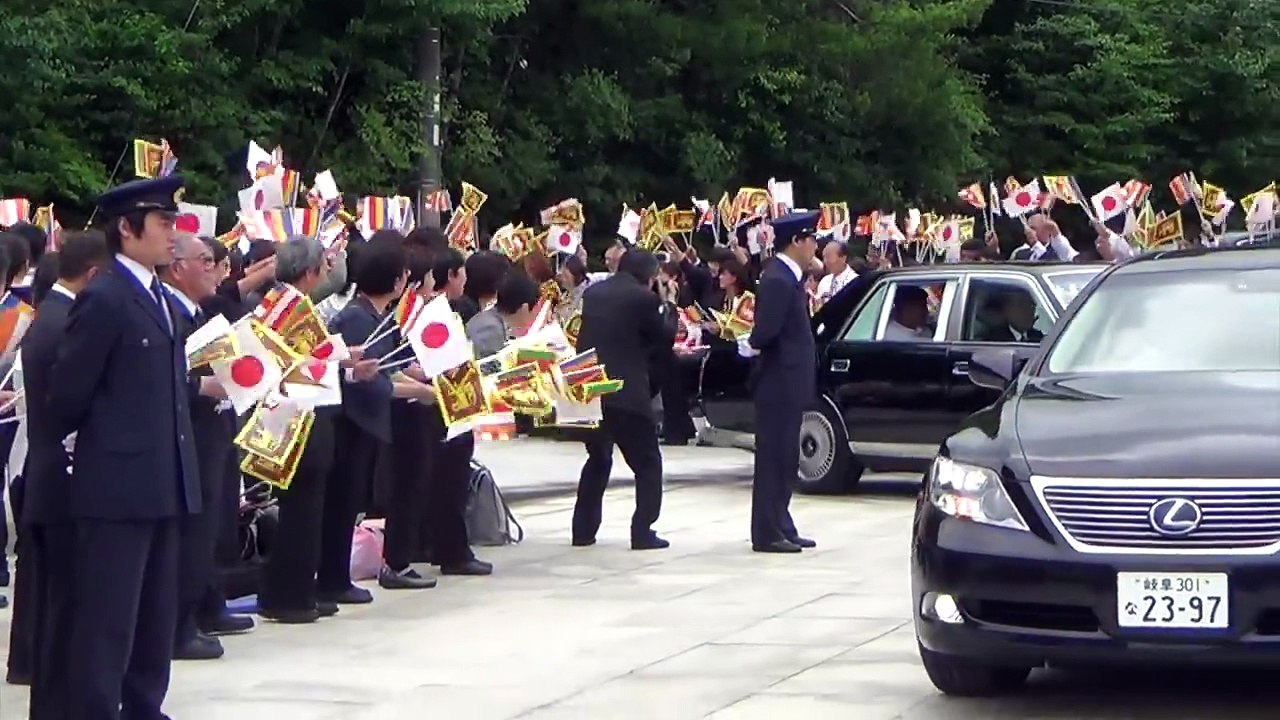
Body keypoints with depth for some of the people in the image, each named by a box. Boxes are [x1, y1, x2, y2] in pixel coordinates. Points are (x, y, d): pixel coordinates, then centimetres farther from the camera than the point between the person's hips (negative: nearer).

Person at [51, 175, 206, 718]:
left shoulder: (158, 298, 15)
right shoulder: (104, 298, -13)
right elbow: (68, 394, -10)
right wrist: (102, 442, 5)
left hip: (161, 483, 9)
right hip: (117, 484, -9)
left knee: (155, 617, 14)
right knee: (107, 621, -5)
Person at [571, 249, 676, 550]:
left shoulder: (592, 293, 9)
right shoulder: (644, 298, -8)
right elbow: (665, 338, 1)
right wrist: (668, 309, 17)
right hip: (628, 392, -6)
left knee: (598, 459, 21)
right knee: (647, 463, 6)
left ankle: (583, 530, 18)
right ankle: (643, 531, -2)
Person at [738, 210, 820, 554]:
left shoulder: (787, 278, 13)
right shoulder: (778, 280, -19)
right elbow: (766, 329, -26)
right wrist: (753, 345, -9)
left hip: (788, 384, 10)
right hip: (778, 384, -10)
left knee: (784, 460, 14)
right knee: (773, 459, -5)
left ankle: (781, 527, 21)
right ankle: (767, 533, -1)